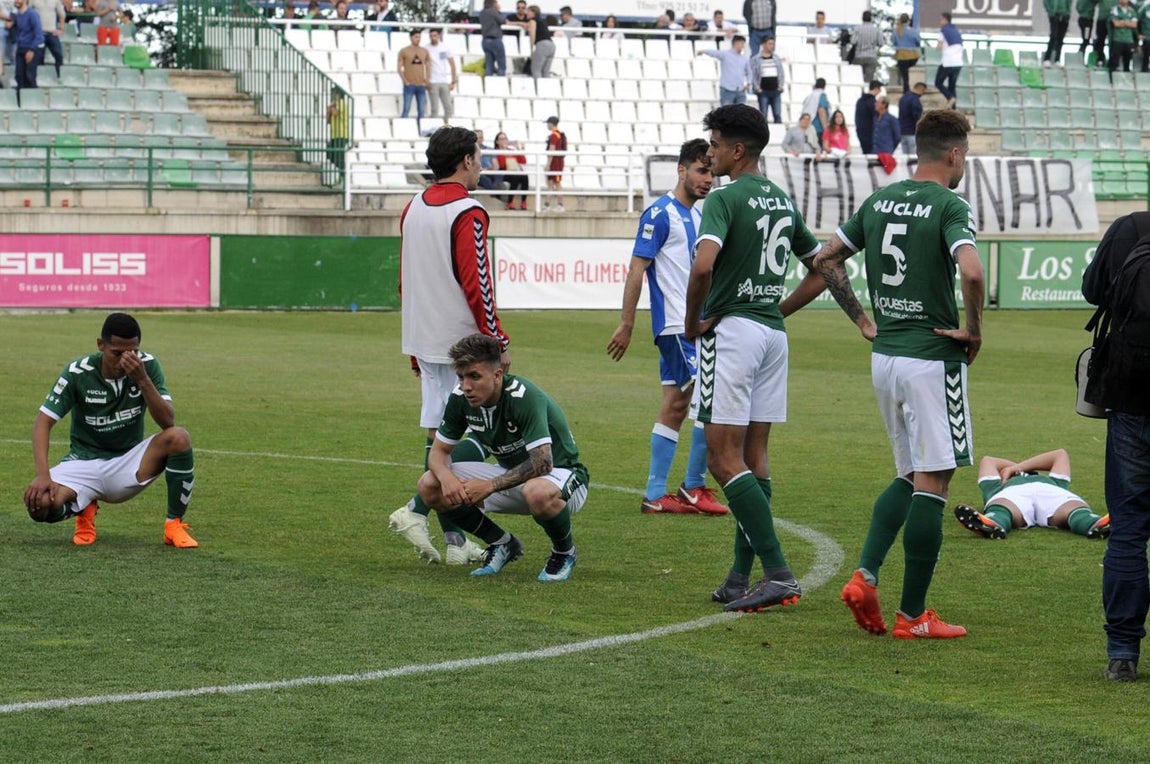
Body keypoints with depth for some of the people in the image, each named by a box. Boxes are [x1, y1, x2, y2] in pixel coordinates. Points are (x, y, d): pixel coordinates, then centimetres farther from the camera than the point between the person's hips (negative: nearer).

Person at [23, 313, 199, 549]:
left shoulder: (147, 365, -10)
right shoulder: (77, 373, -15)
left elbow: (168, 422, -17)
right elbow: (43, 423, -16)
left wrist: (143, 380, -32)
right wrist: (42, 475, -30)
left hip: (129, 464, 1)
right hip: (84, 465, -1)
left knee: (179, 438, -29)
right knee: (39, 504, -30)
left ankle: (174, 525, -12)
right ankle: (84, 509, 8)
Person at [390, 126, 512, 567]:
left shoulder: (412, 210, 12)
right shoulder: (467, 213, -13)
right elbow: (476, 284, -17)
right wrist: (498, 343, -11)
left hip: (424, 342, 8)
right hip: (460, 343, -8)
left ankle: (454, 540, 7)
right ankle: (417, 509, -12)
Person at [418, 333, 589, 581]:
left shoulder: (524, 397, -29)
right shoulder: (460, 399, -9)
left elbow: (542, 462, -35)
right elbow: (439, 451, 0)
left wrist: (490, 486, -34)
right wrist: (446, 477, -24)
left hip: (562, 475, -7)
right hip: (511, 476, 7)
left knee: (538, 493, -44)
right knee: (429, 486, -8)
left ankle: (564, 552, -9)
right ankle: (502, 544, 9)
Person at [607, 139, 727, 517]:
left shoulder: (698, 216, 16)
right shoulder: (660, 214, -10)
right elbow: (637, 268, -12)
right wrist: (626, 324, -15)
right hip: (676, 325, -9)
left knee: (675, 407, 8)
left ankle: (655, 495, 10)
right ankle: (694, 488, -4)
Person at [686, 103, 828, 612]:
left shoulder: (725, 199, -11)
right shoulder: (783, 201, 14)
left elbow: (703, 265, -27)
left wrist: (692, 319, -12)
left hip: (732, 329, -8)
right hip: (773, 333, 8)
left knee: (724, 458, -8)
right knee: (754, 456, 10)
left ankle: (777, 572, -18)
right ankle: (741, 577, 12)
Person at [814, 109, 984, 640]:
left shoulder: (880, 201, 9)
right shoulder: (950, 206, -12)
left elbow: (826, 259, 16)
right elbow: (970, 271, -29)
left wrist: (861, 319, 18)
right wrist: (974, 329, -13)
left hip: (883, 356, 7)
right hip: (933, 358, -7)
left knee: (909, 476, 19)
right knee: (932, 483, -1)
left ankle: (865, 577, 2)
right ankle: (912, 616, 0)